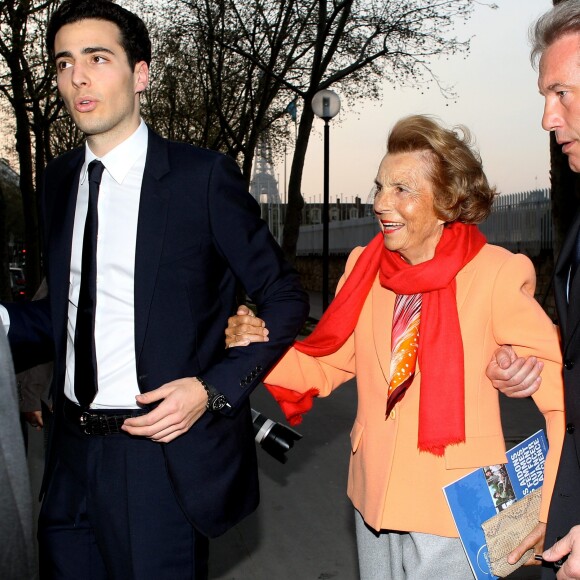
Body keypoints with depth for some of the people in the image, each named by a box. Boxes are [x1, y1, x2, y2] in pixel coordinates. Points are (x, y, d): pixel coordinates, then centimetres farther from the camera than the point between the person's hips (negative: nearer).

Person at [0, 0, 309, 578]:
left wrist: (215, 389, -15)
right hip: (72, 455, 5)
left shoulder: (202, 175, -10)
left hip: (164, 452, -5)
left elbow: (284, 298, -5)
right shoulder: (59, 180, 8)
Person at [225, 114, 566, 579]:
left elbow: (563, 396, -12)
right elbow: (325, 366, 6)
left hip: (454, 509, -5)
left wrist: (548, 509, -15)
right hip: (375, 497, 5)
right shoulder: (365, 266, 0)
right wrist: (261, 347, -12)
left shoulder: (495, 273, -15)